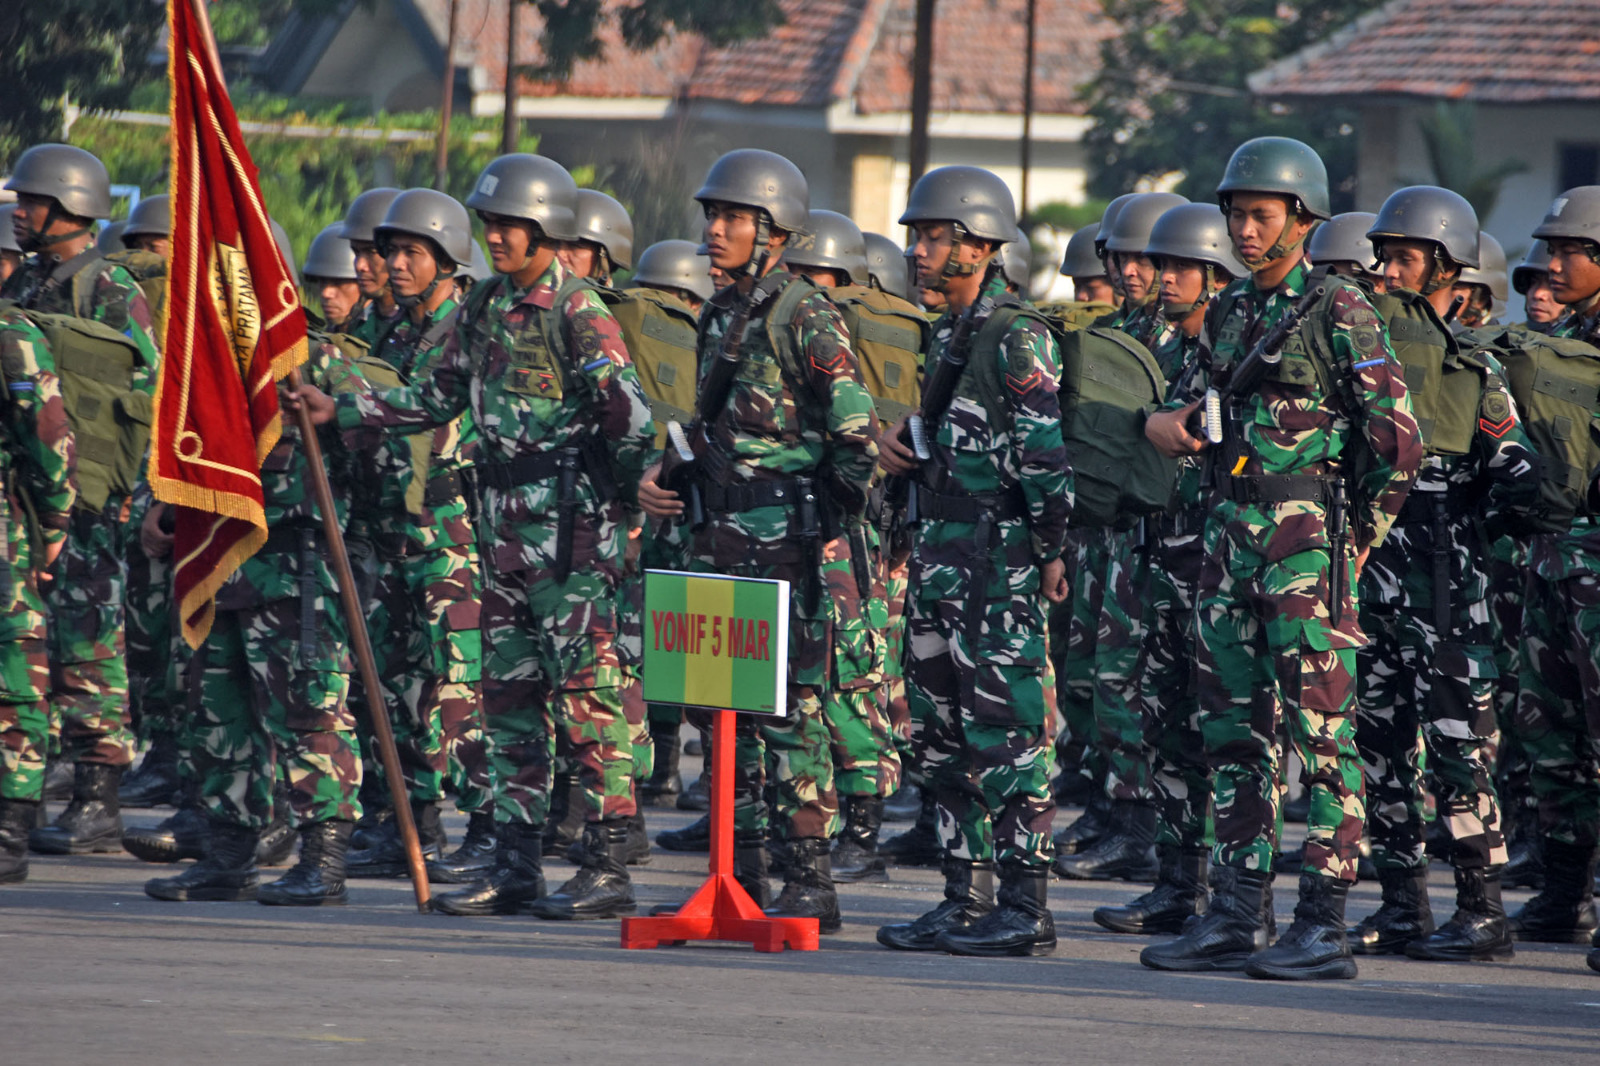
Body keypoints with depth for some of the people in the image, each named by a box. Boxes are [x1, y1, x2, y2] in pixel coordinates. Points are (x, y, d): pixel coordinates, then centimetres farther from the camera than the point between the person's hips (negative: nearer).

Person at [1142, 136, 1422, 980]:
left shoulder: (1339, 312, -6)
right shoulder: (1227, 315, 15)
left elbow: (1398, 442, -8)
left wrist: (1357, 539, -4)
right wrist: (1164, 423, 5)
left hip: (1308, 536, -8)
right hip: (1230, 530, 8)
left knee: (1321, 731, -7)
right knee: (1234, 728, 7)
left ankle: (1324, 926, -8)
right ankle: (1236, 917, 11)